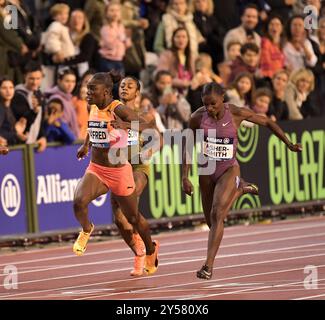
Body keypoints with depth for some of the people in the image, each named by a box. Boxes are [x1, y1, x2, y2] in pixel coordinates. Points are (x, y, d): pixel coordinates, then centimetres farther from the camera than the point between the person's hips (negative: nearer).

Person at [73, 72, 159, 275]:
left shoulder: (118, 109, -19)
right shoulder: (93, 107, 1)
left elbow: (146, 126, -29)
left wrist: (125, 125, -45)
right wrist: (86, 145, 21)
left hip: (119, 171, -4)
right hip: (96, 169, 4)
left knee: (134, 218, 14)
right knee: (79, 201, -26)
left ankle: (151, 250, 42)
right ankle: (86, 230, 7)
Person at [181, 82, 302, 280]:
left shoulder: (236, 114, -15)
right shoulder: (198, 117, -11)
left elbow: (267, 122, -1)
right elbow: (189, 147, -1)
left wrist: (289, 144, 4)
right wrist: (185, 176, -6)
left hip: (229, 169, -3)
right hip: (207, 171, 3)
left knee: (217, 214, -23)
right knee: (212, 223, 14)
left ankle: (209, 266, -23)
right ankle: (240, 190, 45)